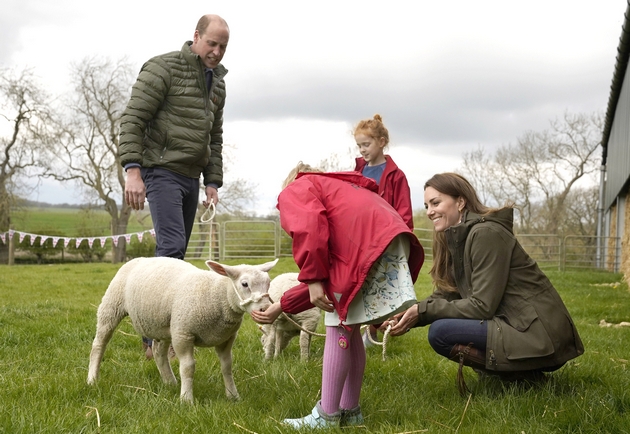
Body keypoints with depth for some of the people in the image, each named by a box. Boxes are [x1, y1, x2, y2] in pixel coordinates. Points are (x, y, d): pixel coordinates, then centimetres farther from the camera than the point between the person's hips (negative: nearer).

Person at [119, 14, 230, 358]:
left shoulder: (218, 83, 16)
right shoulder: (163, 68, -8)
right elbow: (132, 120, -13)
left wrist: (213, 181, 15)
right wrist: (132, 170, -21)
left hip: (190, 177, 8)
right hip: (161, 171, -8)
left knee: (176, 252, 7)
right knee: (172, 246, -18)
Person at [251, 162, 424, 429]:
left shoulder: (294, 191, 17)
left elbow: (310, 229, -11)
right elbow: (329, 276, 34)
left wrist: (313, 280, -8)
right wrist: (281, 307, 36)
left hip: (366, 244, -9)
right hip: (391, 240, 9)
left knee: (339, 329, -1)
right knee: (349, 330, 17)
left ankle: (327, 416, 5)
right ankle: (349, 411, 23)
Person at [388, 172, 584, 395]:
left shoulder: (486, 233, -16)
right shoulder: (457, 238, 12)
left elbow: (482, 306, -19)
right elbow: (445, 296, 9)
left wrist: (422, 311, -16)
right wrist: (407, 315, -7)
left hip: (539, 334, -10)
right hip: (516, 324, 10)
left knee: (440, 332, -19)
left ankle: (522, 374, -7)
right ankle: (518, 367, 11)